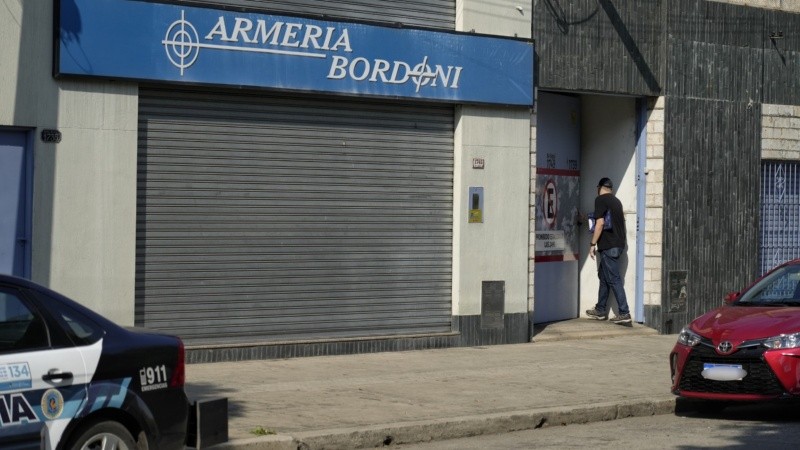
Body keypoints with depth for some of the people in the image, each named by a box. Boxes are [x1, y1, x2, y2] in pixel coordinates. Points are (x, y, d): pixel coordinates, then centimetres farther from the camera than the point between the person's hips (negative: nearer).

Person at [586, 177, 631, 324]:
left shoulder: (600, 200, -9)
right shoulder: (616, 201, 15)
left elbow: (600, 223, -16)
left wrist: (593, 244, -12)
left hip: (608, 245, -9)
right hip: (619, 244, 9)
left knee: (613, 279, -8)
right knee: (604, 276, 18)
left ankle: (624, 313, -12)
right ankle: (600, 310, 24)